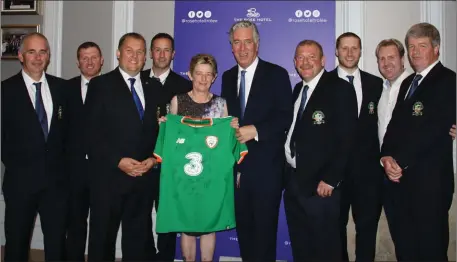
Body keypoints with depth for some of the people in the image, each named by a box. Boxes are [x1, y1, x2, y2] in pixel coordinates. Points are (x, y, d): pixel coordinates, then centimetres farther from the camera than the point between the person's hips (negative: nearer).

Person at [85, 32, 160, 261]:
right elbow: (92, 133, -7)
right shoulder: (100, 85, 0)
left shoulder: (152, 89, 14)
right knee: (102, 238, 9)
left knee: (138, 239, 11)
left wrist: (153, 158, -4)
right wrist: (118, 161, -15)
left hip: (143, 178, 4)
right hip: (108, 177, -3)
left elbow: (157, 130, 13)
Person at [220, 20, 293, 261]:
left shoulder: (277, 74, -4)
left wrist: (256, 130, -20)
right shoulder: (227, 77, 12)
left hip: (265, 166, -5)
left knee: (265, 227, 5)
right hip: (236, 165, 5)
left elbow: (286, 117, -10)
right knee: (243, 225, 15)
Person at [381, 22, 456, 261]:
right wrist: (387, 157, -4)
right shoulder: (407, 83, 17)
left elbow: (434, 130, -17)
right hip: (401, 179, 7)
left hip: (430, 180, -7)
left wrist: (400, 161, -14)